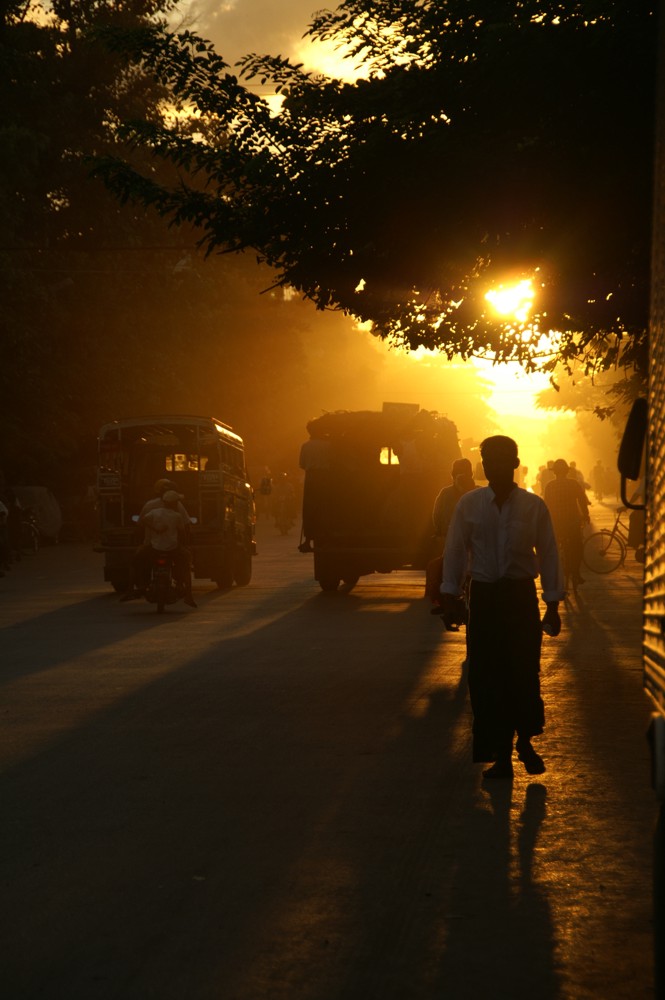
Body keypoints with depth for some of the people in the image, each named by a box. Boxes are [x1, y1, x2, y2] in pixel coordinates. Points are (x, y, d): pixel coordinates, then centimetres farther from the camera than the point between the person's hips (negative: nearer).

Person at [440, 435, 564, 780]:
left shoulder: (533, 506, -2)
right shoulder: (469, 504, 1)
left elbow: (548, 554, 1)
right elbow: (455, 551, 4)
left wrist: (553, 605, 0)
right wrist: (450, 597, 0)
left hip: (521, 596, -1)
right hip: (483, 596, 1)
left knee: (525, 672, -2)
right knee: (486, 677, 1)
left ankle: (525, 740, 24)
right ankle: (500, 755, 12)